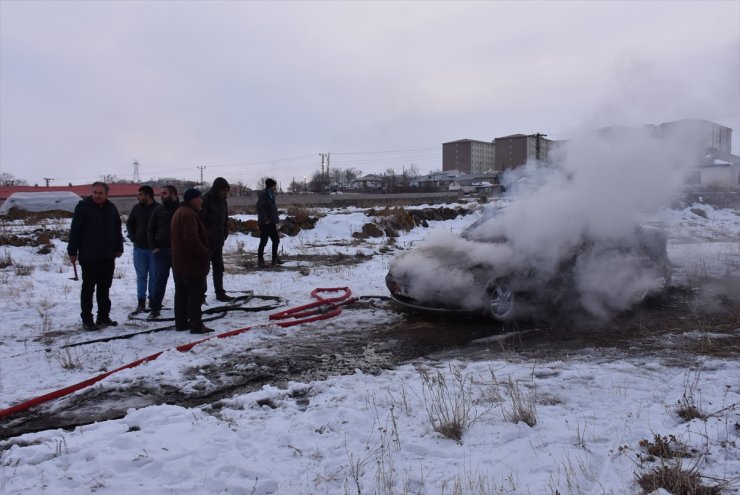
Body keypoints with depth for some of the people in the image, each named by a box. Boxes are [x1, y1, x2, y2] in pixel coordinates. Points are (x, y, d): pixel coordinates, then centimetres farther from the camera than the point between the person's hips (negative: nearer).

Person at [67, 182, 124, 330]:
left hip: (108, 256, 5)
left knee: (104, 287, 12)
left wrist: (119, 248, 15)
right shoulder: (83, 207, -6)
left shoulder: (111, 208, 9)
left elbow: (117, 230, 16)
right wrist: (72, 251, -12)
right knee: (88, 288, 0)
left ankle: (103, 317, 21)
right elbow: (75, 230, -9)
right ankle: (87, 320, 6)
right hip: (89, 256, -5)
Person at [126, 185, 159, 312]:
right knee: (141, 275, 7)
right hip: (139, 248, 4)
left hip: (154, 248, -3)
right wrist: (133, 238, 7)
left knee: (154, 275, 6)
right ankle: (141, 301, 11)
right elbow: (129, 223, 18)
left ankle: (153, 300, 15)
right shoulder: (137, 208, 6)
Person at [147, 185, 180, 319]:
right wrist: (154, 247, -2)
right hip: (161, 251, 1)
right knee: (159, 280, 1)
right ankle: (154, 308, 8)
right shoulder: (158, 210, 5)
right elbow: (151, 230, 8)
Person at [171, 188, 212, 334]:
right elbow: (192, 239, -27)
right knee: (196, 294, -7)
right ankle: (196, 325, -6)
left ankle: (181, 322, 21)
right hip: (192, 263, -11)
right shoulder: (189, 214, -18)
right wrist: (205, 253, -15)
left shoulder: (179, 212, 18)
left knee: (181, 294, 14)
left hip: (179, 262, 11)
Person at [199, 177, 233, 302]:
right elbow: (200, 221, -18)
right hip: (207, 241, -8)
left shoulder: (222, 201, 10)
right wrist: (206, 236, -17)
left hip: (218, 241, 8)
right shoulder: (206, 200, -14)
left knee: (219, 268, 13)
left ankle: (220, 293, 22)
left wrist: (224, 234, 8)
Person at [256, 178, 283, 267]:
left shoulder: (271, 195, 15)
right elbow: (260, 208, -20)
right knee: (263, 241, -2)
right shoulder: (262, 194, -13)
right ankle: (260, 259, 7)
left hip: (271, 222, 9)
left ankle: (275, 258, 22)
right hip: (265, 223, -9)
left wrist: (275, 219, 13)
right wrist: (265, 219, -21)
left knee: (276, 240, 12)